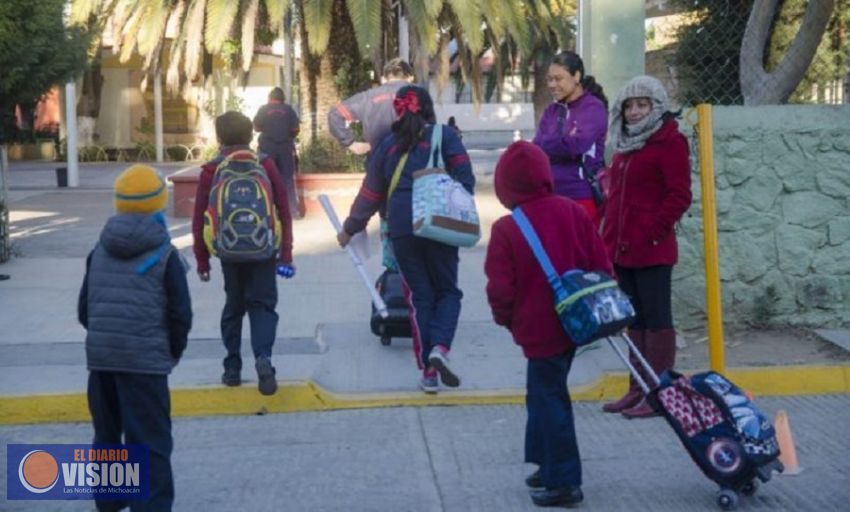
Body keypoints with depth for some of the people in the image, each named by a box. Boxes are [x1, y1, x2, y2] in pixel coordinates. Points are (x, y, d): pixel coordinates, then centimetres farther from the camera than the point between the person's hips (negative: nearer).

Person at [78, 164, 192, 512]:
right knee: (150, 443, -3)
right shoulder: (164, 254, -5)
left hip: (99, 356, 6)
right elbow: (180, 313, -6)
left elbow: (84, 310, 13)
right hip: (145, 360, -5)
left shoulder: (100, 251, 10)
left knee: (106, 434, 20)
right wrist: (174, 351, 10)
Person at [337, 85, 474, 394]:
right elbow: (465, 178, -5)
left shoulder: (389, 145, 13)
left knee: (420, 297, 9)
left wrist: (350, 229, 29)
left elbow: (371, 192, 18)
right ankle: (440, 347, -15)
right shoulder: (444, 136, 4)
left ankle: (428, 372, 7)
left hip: (401, 229, 2)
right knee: (447, 291, 11)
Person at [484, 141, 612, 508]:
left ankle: (564, 481, 4)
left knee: (549, 399, 2)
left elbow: (500, 288, -13)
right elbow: (601, 264, 4)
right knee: (545, 393, 21)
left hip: (538, 328, -6)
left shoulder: (506, 229, -14)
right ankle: (550, 465, 30)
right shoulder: (573, 212, 1)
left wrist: (504, 316, 7)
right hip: (574, 322, 6)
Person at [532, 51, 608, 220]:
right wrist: (564, 142, -13)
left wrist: (547, 144, -3)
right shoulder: (551, 111, 13)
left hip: (582, 196, -6)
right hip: (552, 195, 6)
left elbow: (579, 143, -18)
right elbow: (536, 149, 3)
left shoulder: (593, 108, -5)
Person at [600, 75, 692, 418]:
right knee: (635, 320, 13)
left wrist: (653, 232, -17)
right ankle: (638, 389, 21)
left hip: (652, 251, -8)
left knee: (656, 318, -2)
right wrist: (610, 236, 15)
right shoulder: (626, 143, 17)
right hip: (622, 248, 8)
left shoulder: (669, 141, -7)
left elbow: (679, 196, -13)